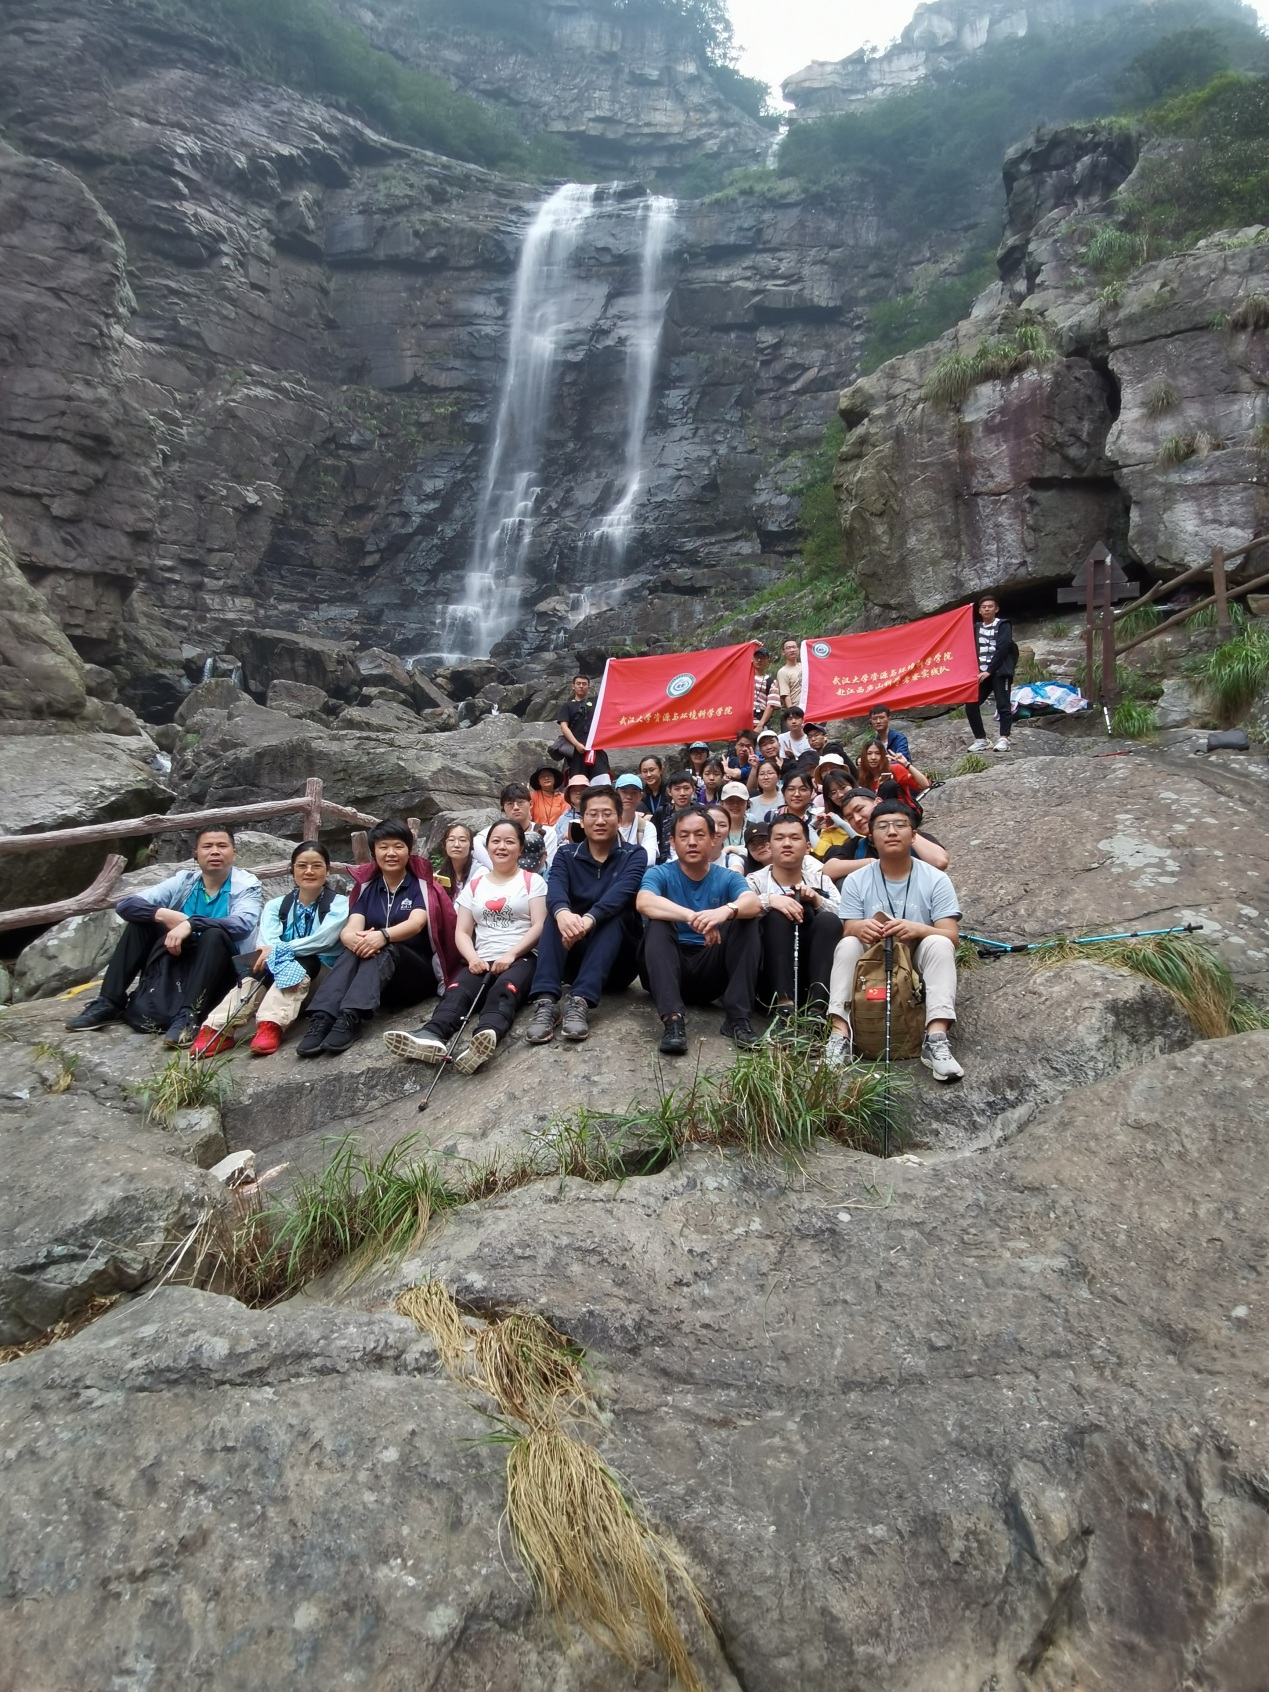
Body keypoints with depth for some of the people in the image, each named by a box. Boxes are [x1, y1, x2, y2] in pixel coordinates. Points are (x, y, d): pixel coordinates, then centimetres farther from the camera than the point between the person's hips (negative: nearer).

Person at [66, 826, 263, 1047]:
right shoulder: (183, 881, 3)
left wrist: (190, 924, -39)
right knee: (141, 921, -7)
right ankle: (109, 1003, -8)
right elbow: (125, 905, -4)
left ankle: (187, 1016, -41)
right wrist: (164, 915, -22)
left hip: (220, 974, -5)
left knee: (215, 935, -32)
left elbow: (243, 924, -29)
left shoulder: (247, 885, -8)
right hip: (178, 965, 5)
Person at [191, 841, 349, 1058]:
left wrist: (277, 951, -24)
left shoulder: (339, 903, 2)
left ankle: (271, 1026, -53)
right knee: (261, 969, -29)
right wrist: (281, 959, -31)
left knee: (303, 964, -34)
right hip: (280, 970, 3)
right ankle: (218, 1029, -45)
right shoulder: (276, 905, 10)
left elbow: (322, 939, -15)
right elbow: (267, 942, -9)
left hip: (321, 972, -2)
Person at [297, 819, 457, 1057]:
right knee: (355, 949, -29)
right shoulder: (366, 886, 10)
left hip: (418, 970, -3)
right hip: (368, 971, 3)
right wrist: (353, 938, -33)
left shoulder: (422, 884, 0)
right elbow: (350, 928, -6)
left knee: (384, 949, -33)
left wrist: (384, 935, -40)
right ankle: (321, 1019, -45)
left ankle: (351, 1019, -51)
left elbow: (416, 924, -19)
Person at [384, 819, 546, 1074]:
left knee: (504, 990, -37)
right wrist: (472, 958, -8)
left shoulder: (533, 881, 11)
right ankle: (431, 1037, -59)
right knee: (457, 989, -30)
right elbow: (462, 932, 14)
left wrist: (511, 955, -17)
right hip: (483, 961, 3)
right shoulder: (474, 885, 21)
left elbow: (539, 926, -2)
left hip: (522, 958, -3)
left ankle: (486, 1037, -67)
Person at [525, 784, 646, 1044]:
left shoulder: (634, 855, -1)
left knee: (616, 914, -29)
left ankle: (580, 1002, -44)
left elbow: (621, 893, -23)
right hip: (574, 956, 2)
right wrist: (563, 913, -43)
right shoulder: (566, 856, 5)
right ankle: (546, 1002, -41)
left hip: (618, 960, -2)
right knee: (557, 915, -24)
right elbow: (555, 890, -17)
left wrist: (588, 920, -43)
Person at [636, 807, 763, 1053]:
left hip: (712, 971, 1)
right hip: (669, 968, -1)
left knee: (745, 922, -19)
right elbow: (644, 903, -27)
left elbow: (753, 903, -20)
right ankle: (672, 1019, -44)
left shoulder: (728, 878, 3)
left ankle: (738, 1019, -26)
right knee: (658, 924, -28)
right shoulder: (659, 874, -2)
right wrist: (693, 917, -44)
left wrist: (727, 910, -45)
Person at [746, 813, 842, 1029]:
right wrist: (768, 900, -32)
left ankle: (817, 1007, -36)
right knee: (777, 916, -25)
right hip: (771, 980, -2)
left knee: (828, 920, -23)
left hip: (812, 979, 2)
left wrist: (817, 900, -14)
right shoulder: (756, 881, 4)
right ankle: (784, 1004, -38)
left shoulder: (819, 880, 14)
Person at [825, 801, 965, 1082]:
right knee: (847, 944, -26)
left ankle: (936, 1040, -38)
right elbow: (848, 931, -8)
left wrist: (918, 929, -34)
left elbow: (952, 937, -12)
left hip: (919, 969, -1)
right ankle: (840, 1035, -34)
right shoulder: (856, 882, -2)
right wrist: (858, 928, -34)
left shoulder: (935, 880, -6)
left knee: (939, 944, -29)